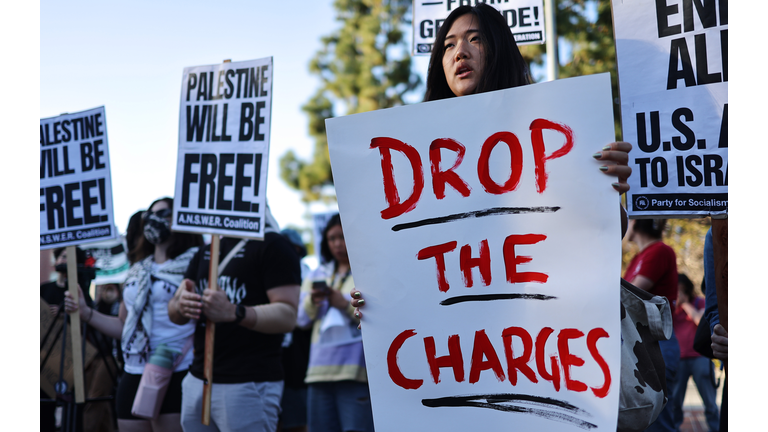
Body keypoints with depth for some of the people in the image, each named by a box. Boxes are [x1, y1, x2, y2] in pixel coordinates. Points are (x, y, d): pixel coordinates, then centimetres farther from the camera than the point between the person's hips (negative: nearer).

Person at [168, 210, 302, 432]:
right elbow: (174, 313, 13)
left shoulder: (272, 245, -5)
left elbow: (288, 316, -15)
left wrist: (234, 312, -30)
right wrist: (181, 306, -11)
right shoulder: (206, 251, 19)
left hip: (248, 384, -7)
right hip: (198, 379, 7)